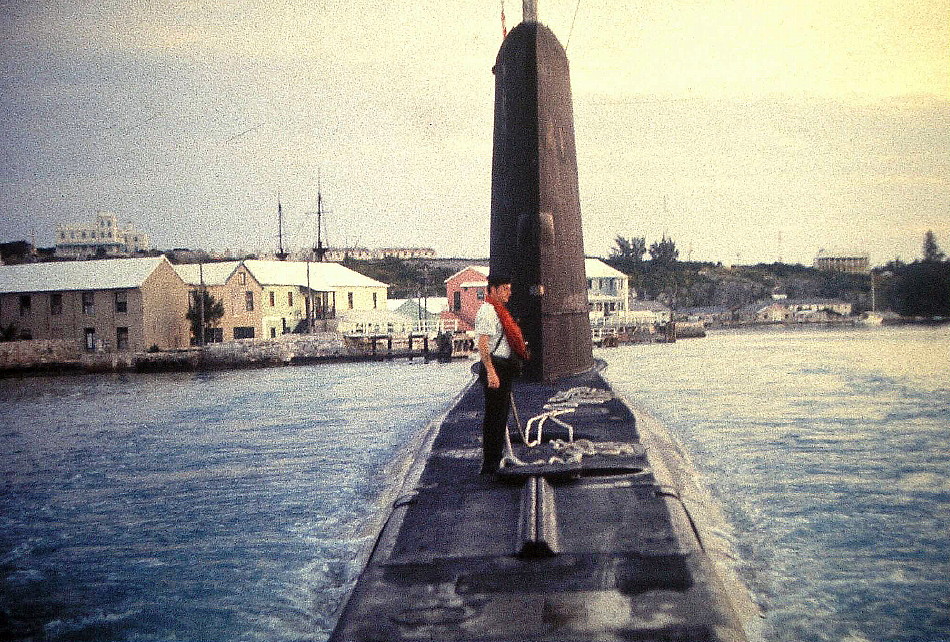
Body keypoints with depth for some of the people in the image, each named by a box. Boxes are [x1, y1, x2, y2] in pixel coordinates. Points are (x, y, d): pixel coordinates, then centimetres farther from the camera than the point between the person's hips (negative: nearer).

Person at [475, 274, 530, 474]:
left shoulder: (499, 310, 17)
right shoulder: (487, 311, -15)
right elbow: (483, 345, -22)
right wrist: (491, 373, -27)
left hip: (504, 369, 11)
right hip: (495, 369, -11)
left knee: (501, 416, 16)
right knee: (494, 417, -7)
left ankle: (495, 462, 25)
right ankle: (489, 466, -3)